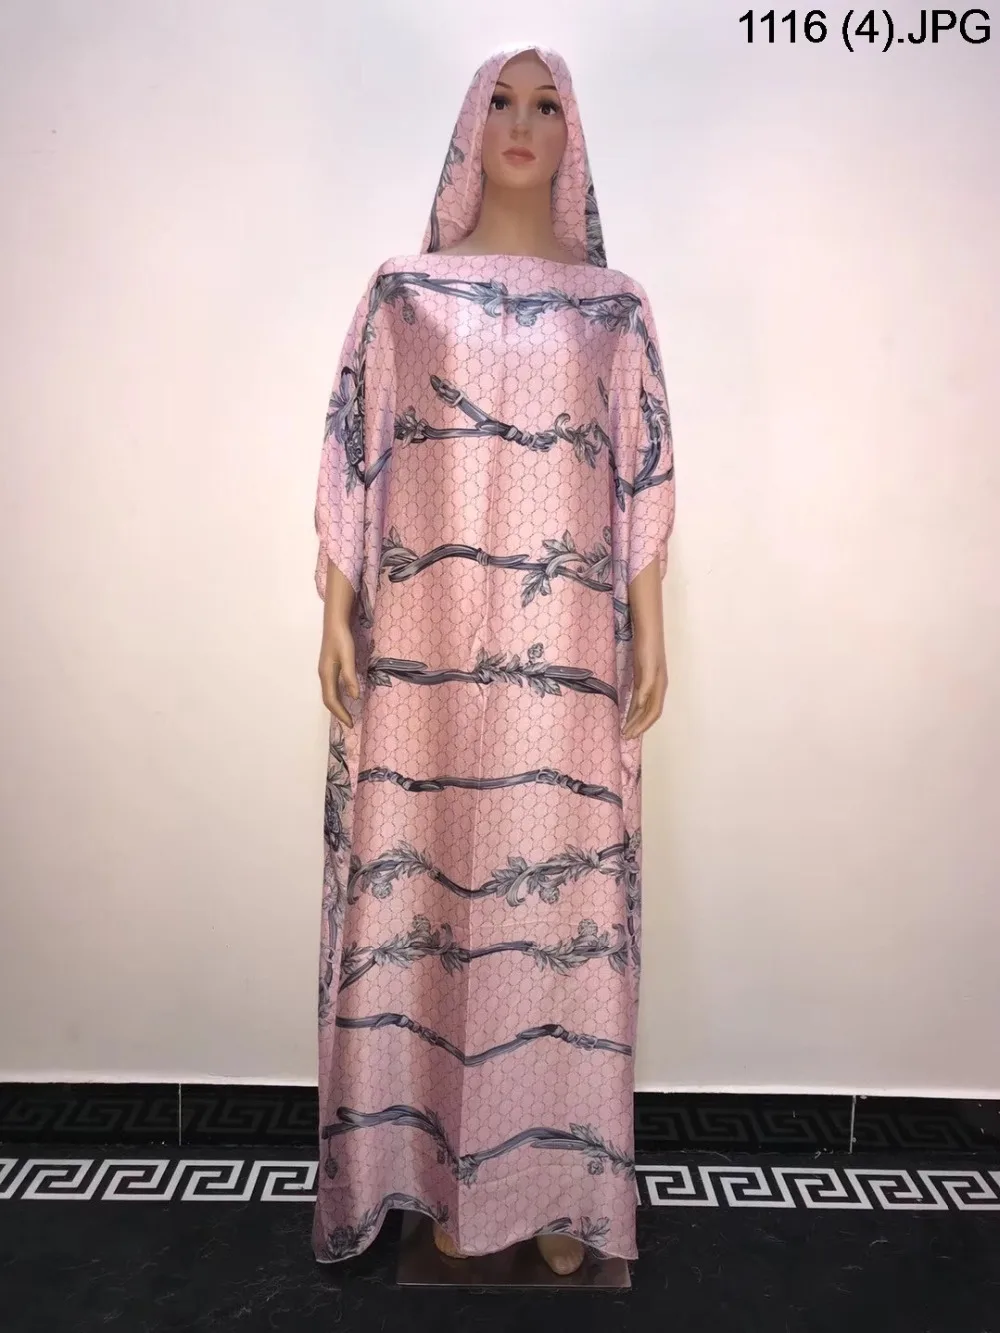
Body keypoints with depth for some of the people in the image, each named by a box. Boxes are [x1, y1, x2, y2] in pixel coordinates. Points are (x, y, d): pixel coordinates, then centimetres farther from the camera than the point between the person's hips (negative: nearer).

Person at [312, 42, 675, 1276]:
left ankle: (557, 1175, 18)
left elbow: (643, 473, 7)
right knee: (427, 880, 3)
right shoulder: (402, 291, 11)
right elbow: (355, 456, 5)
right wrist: (337, 615, -2)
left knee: (559, 879, 2)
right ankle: (438, 1168, 20)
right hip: (426, 646, 0)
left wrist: (651, 629, 1)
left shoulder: (615, 304, 12)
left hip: (564, 656, 1)